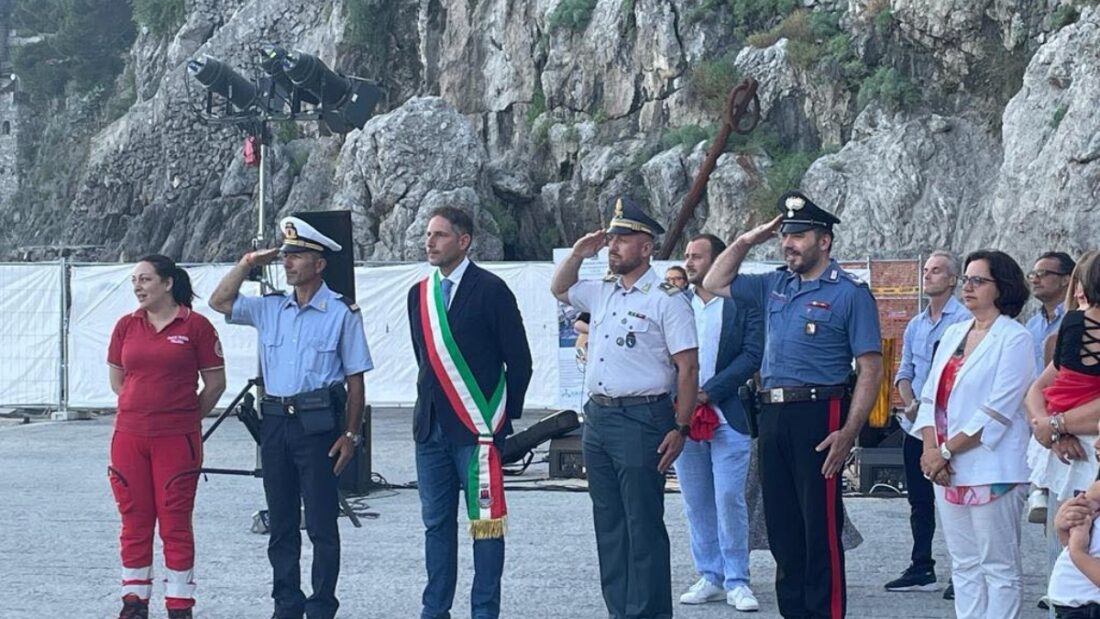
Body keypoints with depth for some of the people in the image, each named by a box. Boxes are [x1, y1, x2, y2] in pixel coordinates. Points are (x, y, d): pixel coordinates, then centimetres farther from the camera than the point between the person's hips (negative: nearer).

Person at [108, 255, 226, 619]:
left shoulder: (196, 326, -4)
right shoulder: (126, 326, 7)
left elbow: (215, 383, 1)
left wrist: (185, 418, 5)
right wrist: (143, 408, 12)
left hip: (178, 439, -4)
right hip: (129, 437, 4)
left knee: (176, 523, 0)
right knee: (134, 521, 8)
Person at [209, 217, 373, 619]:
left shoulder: (342, 313, -2)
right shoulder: (270, 308, 11)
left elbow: (355, 380, -2)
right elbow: (220, 302, 13)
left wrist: (350, 435, -7)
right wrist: (248, 264, 5)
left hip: (317, 424, -5)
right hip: (274, 422, 5)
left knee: (321, 524, -3)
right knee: (281, 522, 9)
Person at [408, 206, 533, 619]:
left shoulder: (490, 290, -6)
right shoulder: (420, 294, 12)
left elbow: (519, 360, -4)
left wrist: (504, 416, -1)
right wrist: (430, 407, 16)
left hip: (477, 429, -6)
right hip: (431, 427, 6)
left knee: (485, 522, -2)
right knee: (437, 522, 10)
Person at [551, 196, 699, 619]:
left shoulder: (667, 299, -8)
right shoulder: (601, 293, 14)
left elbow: (687, 368, -10)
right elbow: (559, 289, 34)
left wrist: (681, 428, -15)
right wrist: (577, 255, 15)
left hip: (641, 420, -8)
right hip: (597, 417, 8)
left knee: (643, 525, -6)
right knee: (608, 523, 11)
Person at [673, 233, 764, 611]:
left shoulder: (744, 303, -1)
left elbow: (752, 355, -8)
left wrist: (707, 392, -13)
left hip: (727, 415, -4)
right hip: (683, 416, 4)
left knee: (729, 499, -6)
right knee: (696, 502, 8)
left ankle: (736, 581, 2)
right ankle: (710, 577, 16)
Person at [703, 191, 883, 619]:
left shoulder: (850, 293, -5)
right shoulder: (774, 286, 15)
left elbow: (870, 368, -9)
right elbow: (715, 283, 26)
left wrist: (849, 432, -18)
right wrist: (747, 241, 12)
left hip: (819, 415, -7)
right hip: (772, 414, 7)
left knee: (820, 528, -6)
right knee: (782, 527, 11)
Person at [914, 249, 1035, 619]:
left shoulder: (1014, 339, -7)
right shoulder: (954, 334, 15)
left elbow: (997, 412, -15)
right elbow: (931, 396, 11)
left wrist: (946, 451, -14)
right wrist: (931, 449, -5)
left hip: (993, 471, -7)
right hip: (947, 470, 7)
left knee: (998, 568, -2)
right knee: (964, 566, 10)